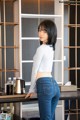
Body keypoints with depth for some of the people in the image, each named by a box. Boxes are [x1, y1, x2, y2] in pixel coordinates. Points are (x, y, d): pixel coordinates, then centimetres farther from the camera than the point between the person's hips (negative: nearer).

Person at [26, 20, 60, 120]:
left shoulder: (41, 48, -8)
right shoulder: (51, 48, 18)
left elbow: (35, 70, -3)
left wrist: (31, 89, 6)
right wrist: (35, 88, 27)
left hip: (45, 85, -8)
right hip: (54, 84, 9)